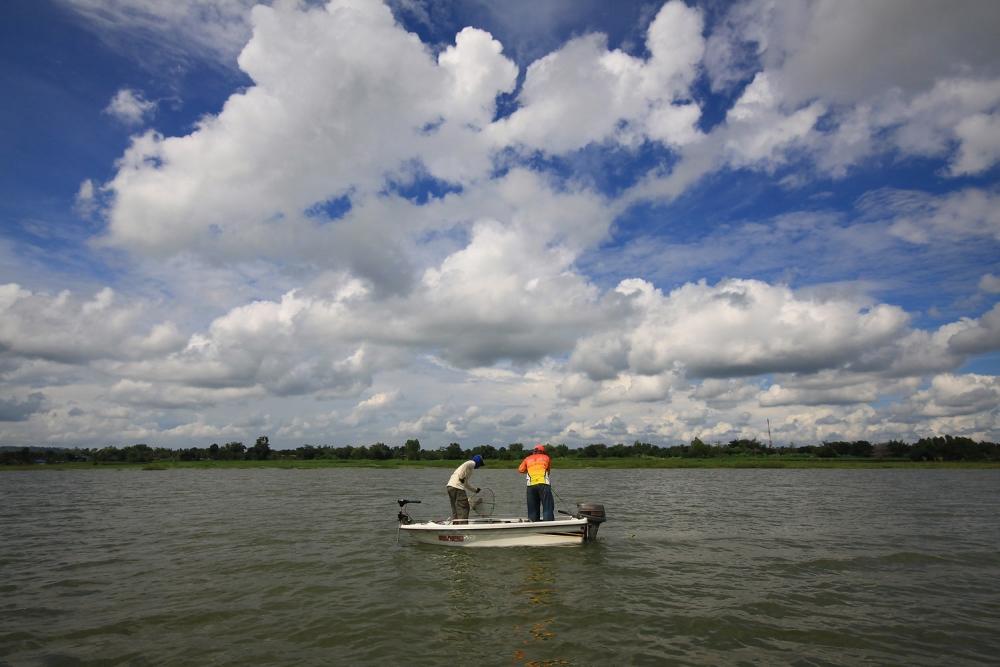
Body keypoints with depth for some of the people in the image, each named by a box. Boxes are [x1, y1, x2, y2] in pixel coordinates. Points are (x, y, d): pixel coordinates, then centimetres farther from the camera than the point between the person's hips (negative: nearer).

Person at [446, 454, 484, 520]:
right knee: (463, 508, -5)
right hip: (457, 487, -9)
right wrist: (462, 477, -19)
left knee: (455, 510, 14)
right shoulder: (472, 463, 4)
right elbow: (465, 465, -22)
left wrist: (475, 489, 42)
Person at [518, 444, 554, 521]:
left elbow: (520, 470, 20)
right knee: (548, 507, -2)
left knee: (532, 508, 10)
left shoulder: (527, 459, 19)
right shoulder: (546, 457, 17)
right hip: (543, 484, -2)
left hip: (531, 485, 2)